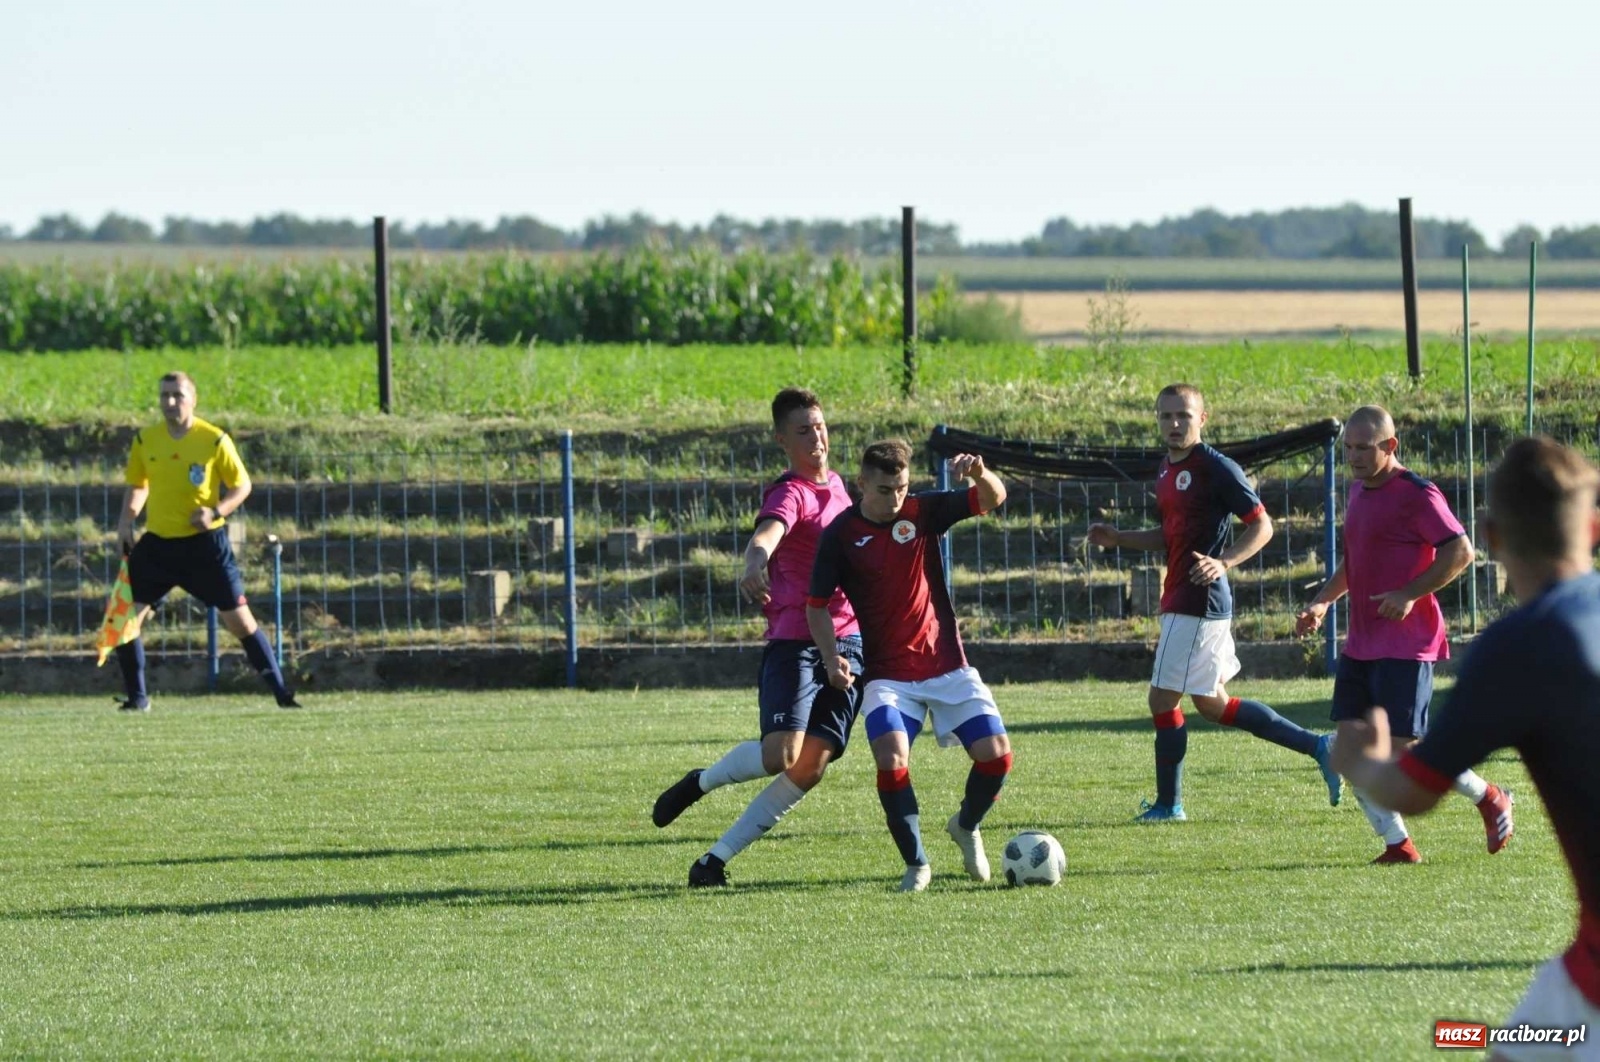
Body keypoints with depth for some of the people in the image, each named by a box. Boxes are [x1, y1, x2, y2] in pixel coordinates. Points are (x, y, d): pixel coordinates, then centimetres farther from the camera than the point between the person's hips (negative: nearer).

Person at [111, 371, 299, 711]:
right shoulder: (144, 440, 2)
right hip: (157, 542, 3)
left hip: (204, 542, -3)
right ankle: (137, 696, 7)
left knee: (239, 619, -3)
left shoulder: (214, 440, -8)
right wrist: (126, 522, 1)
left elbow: (242, 486, -1)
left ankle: (280, 691, 6)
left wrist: (216, 511, -18)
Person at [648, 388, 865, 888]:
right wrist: (754, 565, -54)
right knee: (782, 755, -21)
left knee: (811, 767, -6)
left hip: (847, 639, 7)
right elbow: (767, 534, -33)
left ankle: (718, 859, 2)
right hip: (794, 639, -7)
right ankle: (699, 783, 10)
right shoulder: (789, 494, -10)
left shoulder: (836, 486, 16)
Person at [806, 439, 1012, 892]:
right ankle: (916, 864, -7)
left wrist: (979, 472, -29)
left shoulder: (923, 511, -1)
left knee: (996, 754, -9)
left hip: (946, 664, 2)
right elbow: (817, 605, 2)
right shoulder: (841, 535, -5)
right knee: (891, 758, -25)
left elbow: (993, 499, -6)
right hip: (888, 675, -2)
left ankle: (966, 826, 23)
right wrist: (832, 657, -14)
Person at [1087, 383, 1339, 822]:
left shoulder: (1216, 468, -13)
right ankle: (1316, 747, 20)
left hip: (1198, 601, -10)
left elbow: (1261, 526, -12)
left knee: (1163, 699, -5)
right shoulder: (1167, 469, 14)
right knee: (1212, 704, 15)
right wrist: (1118, 539, 13)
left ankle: (1168, 804, 7)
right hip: (1180, 601, 10)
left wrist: (1223, 562, -27)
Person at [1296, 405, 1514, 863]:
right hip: (1360, 645, 9)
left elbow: (1461, 551, -18)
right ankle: (1397, 843, 5)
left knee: (1404, 748, -9)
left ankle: (1489, 798, 13)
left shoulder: (1416, 495, -13)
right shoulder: (1359, 491, 14)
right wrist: (1322, 602, 14)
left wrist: (1410, 594, -22)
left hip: (1404, 645, -9)